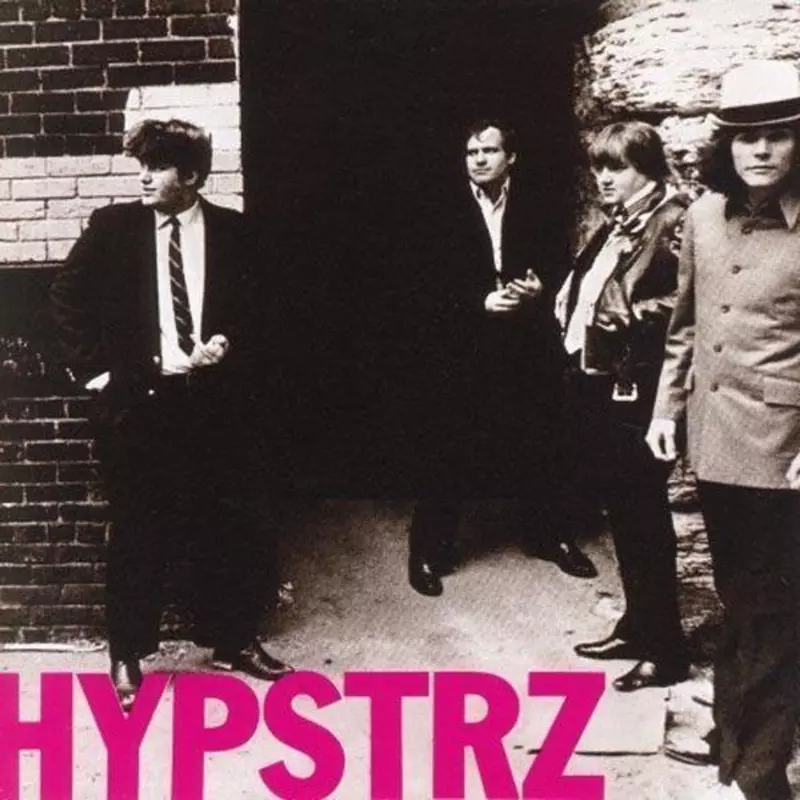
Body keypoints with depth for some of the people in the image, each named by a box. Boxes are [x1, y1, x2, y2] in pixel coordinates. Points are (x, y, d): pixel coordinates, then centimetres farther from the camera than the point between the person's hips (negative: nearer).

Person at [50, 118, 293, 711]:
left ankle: (233, 640, 25)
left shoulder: (233, 232, 3)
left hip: (213, 399, 1)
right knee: (137, 532, 6)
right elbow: (67, 297, 7)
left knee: (225, 526, 9)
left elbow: (259, 307, 9)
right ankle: (127, 654, 18)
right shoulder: (113, 227, 1)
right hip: (137, 400, -1)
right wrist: (93, 367, 1)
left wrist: (230, 344, -8)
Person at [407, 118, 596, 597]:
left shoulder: (534, 211, 8)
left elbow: (554, 269, 8)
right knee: (449, 451, 2)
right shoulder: (445, 213, 2)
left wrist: (539, 288, -14)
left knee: (537, 444, 10)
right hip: (461, 348, -2)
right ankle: (430, 550, 12)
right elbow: (432, 285, -3)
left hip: (525, 347, 2)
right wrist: (482, 300, -15)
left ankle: (549, 535, 28)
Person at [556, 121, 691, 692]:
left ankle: (667, 648, 10)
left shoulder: (674, 220, -10)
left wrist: (630, 313, -21)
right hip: (597, 380, 9)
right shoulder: (615, 225, 17)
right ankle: (637, 626, 29)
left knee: (645, 516, -1)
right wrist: (570, 301, 9)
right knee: (621, 512, 16)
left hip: (635, 387, -9)